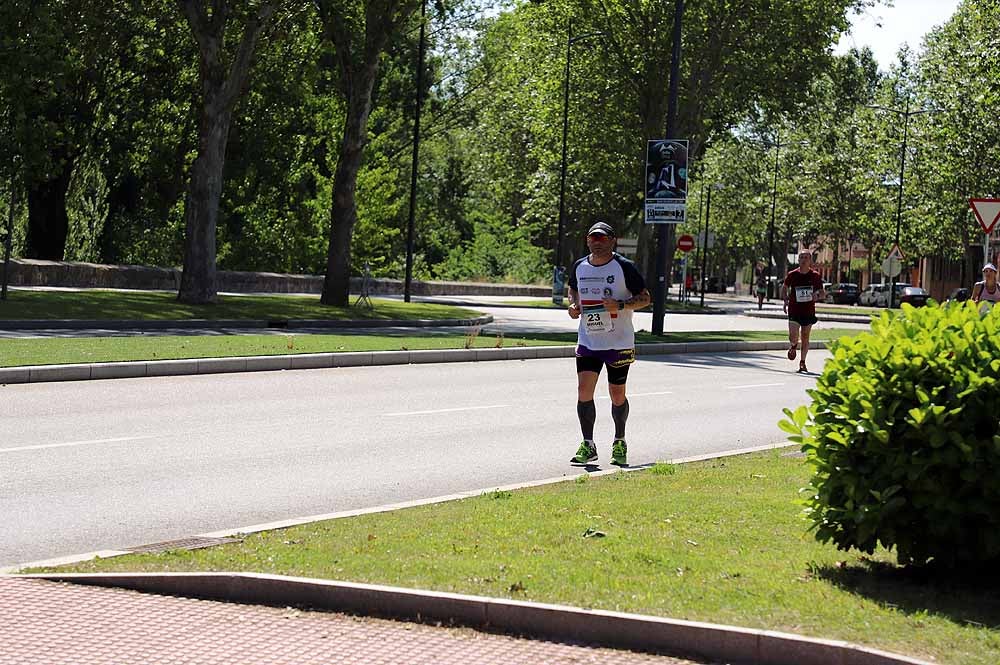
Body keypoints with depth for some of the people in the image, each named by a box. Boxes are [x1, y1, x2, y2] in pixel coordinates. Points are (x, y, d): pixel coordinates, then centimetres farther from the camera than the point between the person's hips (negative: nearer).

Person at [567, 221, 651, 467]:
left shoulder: (624, 267, -9)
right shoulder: (579, 267, 5)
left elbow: (645, 298, -5)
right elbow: (573, 289, 25)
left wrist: (620, 305, -21)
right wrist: (573, 305, 2)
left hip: (619, 342, -3)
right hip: (587, 341, 3)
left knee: (617, 395, 5)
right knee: (584, 390, -9)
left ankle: (620, 443, 25)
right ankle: (588, 446, -2)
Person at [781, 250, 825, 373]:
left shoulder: (815, 276, -2)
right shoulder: (792, 275, -3)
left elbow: (823, 293, 4)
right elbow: (784, 288, 14)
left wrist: (817, 296, -19)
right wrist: (785, 300, -1)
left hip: (809, 312, 1)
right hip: (794, 311, -1)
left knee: (805, 337, 7)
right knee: (793, 337, -13)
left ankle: (802, 362, 21)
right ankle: (793, 346, 24)